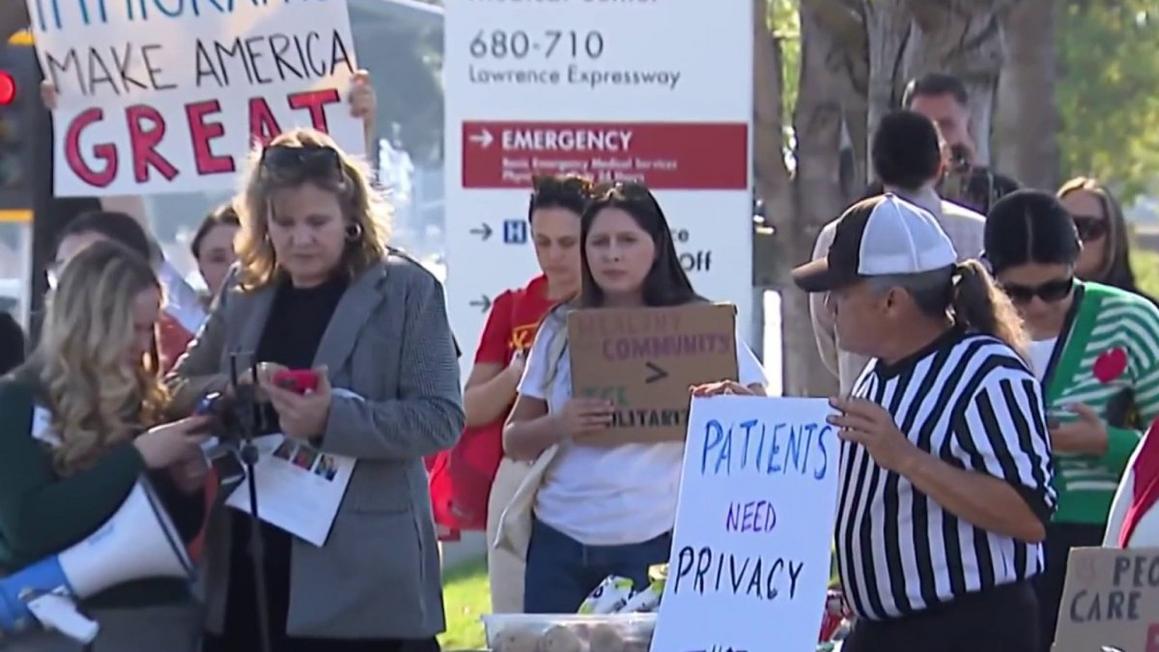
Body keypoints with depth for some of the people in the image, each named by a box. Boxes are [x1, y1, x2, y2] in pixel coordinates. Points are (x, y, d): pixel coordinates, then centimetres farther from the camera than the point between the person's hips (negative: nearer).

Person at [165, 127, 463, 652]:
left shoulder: (405, 291, -3)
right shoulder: (242, 295, 13)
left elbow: (441, 417, -9)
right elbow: (177, 392, 16)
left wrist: (334, 417, -24)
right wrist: (237, 388, -7)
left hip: (363, 579, -5)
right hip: (249, 575, 5)